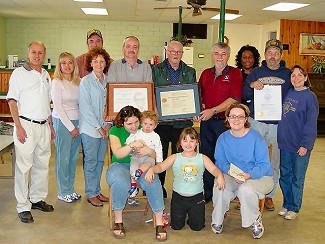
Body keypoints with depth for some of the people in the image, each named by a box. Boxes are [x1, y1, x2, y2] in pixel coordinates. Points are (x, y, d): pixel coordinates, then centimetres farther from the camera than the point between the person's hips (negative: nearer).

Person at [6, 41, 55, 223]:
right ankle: (23, 207, 5)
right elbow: (12, 101, -7)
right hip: (26, 125, -6)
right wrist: (18, 126, -15)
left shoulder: (46, 75, 15)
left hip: (44, 125, 6)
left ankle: (37, 199, 27)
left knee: (42, 165, 13)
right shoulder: (19, 73, -3)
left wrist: (50, 125, 18)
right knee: (23, 167, -3)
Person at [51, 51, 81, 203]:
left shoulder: (78, 82, 9)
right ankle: (64, 192, 12)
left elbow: (81, 104, 10)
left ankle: (70, 189, 23)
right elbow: (58, 107, -10)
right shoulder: (57, 82, -6)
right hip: (62, 122, -5)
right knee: (63, 157, 1)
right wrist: (71, 127, -10)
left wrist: (79, 125, 1)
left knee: (74, 157, 10)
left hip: (77, 122, 5)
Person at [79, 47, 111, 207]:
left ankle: (97, 191, 25)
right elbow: (85, 107, -11)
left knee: (100, 161, 13)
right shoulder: (85, 82, -7)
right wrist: (98, 127, -12)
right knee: (91, 161, 3)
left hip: (105, 129, 5)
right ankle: (91, 194, 14)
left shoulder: (108, 81, 8)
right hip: (90, 128, -5)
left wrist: (108, 124, -2)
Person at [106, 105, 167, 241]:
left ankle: (159, 222, -17)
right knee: (120, 182, -37)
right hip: (121, 166, -1)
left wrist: (149, 151, -23)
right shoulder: (115, 131, -1)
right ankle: (118, 220, -14)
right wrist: (132, 146, -34)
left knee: (153, 183, -32)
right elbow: (118, 154, -16)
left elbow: (155, 155, 2)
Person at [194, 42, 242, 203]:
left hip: (225, 121, -5)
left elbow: (234, 98, -12)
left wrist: (213, 110, -17)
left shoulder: (235, 74, -2)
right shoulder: (205, 74, 14)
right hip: (206, 122, 5)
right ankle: (207, 192, 21)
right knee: (206, 156, 9)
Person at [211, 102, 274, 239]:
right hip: (232, 177, 3)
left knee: (245, 189, -35)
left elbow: (264, 165, -14)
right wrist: (231, 172, -24)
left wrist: (248, 175, -31)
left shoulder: (256, 138, -12)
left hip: (259, 177, -3)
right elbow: (220, 161, -3)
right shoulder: (223, 138, 1)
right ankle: (217, 220, 1)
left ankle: (255, 220, -3)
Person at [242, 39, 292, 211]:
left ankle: (269, 195, 22)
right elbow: (244, 96, 7)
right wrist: (251, 86, -13)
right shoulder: (256, 72, 8)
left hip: (278, 124, 0)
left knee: (275, 162, 7)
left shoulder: (288, 74, 7)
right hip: (256, 122, 0)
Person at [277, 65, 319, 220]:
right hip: (285, 143, 5)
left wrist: (305, 145, -16)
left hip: (300, 146, -5)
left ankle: (294, 208, 22)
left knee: (297, 178, 7)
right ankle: (286, 204, 29)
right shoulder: (287, 93, 7)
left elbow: (311, 124, -12)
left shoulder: (310, 97, -9)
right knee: (284, 175, 14)